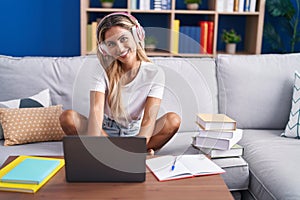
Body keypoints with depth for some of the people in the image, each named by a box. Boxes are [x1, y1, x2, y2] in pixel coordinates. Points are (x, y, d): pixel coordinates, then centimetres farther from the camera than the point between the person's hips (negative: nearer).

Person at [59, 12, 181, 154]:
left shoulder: (154, 73, -8)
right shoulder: (103, 72, -7)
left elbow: (149, 120, -18)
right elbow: (96, 111, -23)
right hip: (105, 133, 1)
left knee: (173, 120, -26)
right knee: (67, 117, -24)